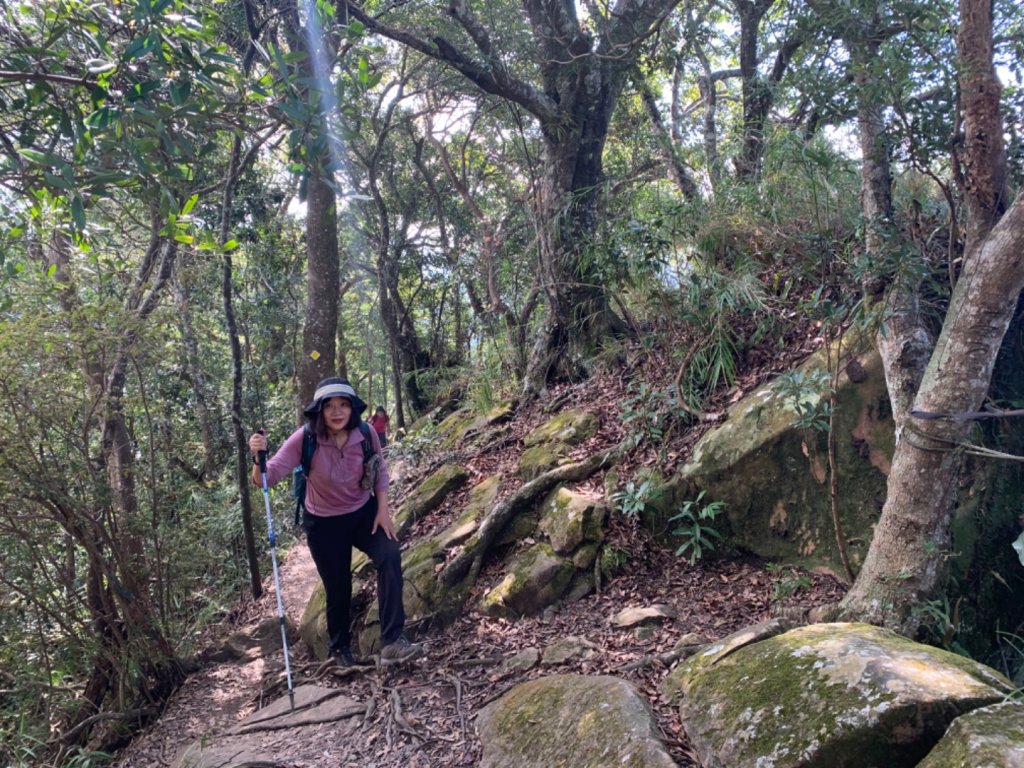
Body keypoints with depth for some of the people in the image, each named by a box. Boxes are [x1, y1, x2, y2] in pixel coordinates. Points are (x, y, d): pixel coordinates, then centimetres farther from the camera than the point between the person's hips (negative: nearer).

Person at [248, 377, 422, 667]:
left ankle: (392, 642, -22)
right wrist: (259, 457, -46)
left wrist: (383, 509, -7)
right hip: (324, 523, -1)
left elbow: (380, 472, 1)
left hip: (364, 513, 2)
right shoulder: (304, 440, -23)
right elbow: (267, 477, -26)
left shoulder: (366, 434, -17)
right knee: (338, 590, 6)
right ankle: (340, 649, 35)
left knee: (390, 557, -24)